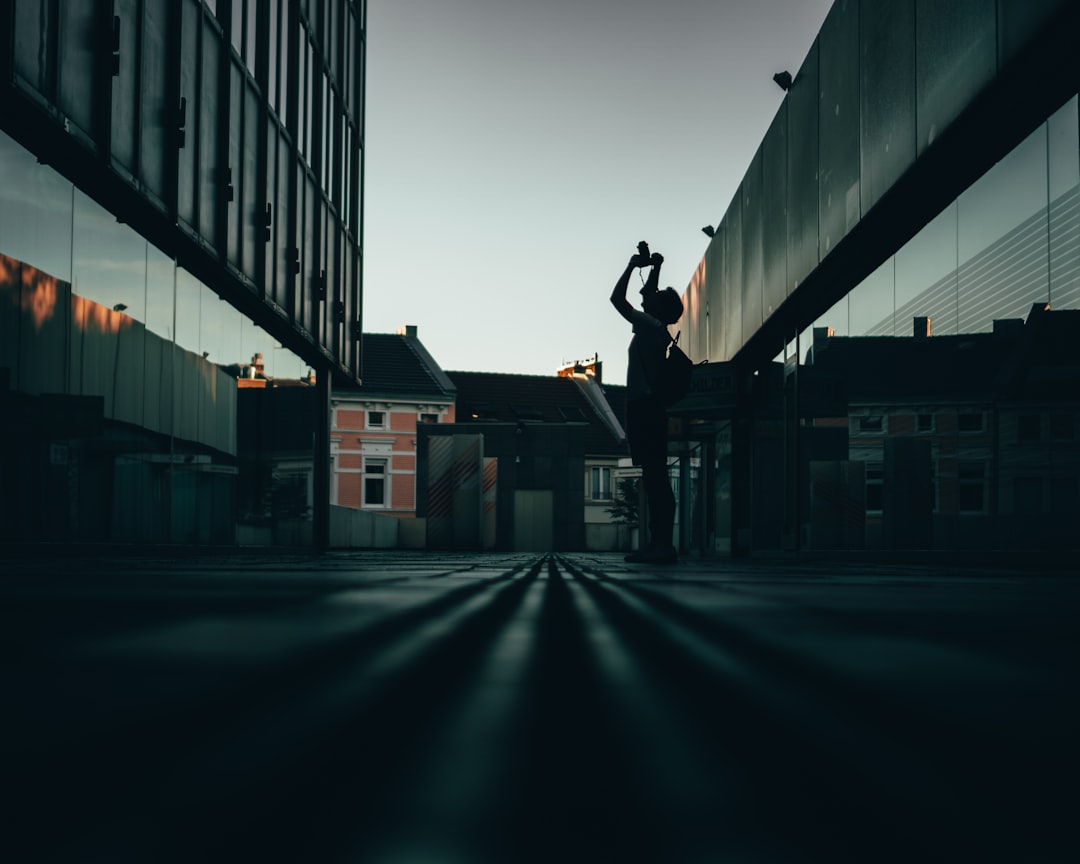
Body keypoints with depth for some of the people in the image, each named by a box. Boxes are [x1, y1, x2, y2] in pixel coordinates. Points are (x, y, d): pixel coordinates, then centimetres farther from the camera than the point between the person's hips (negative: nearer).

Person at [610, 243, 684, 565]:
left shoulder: (651, 327, -10)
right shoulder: (655, 328, 15)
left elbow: (617, 298, -8)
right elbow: (648, 293, 32)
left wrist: (633, 264, 2)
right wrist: (653, 267, 32)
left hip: (645, 409, -10)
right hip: (648, 408, 10)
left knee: (655, 477, -13)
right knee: (654, 477, 7)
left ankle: (662, 544, -17)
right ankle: (658, 542, 8)